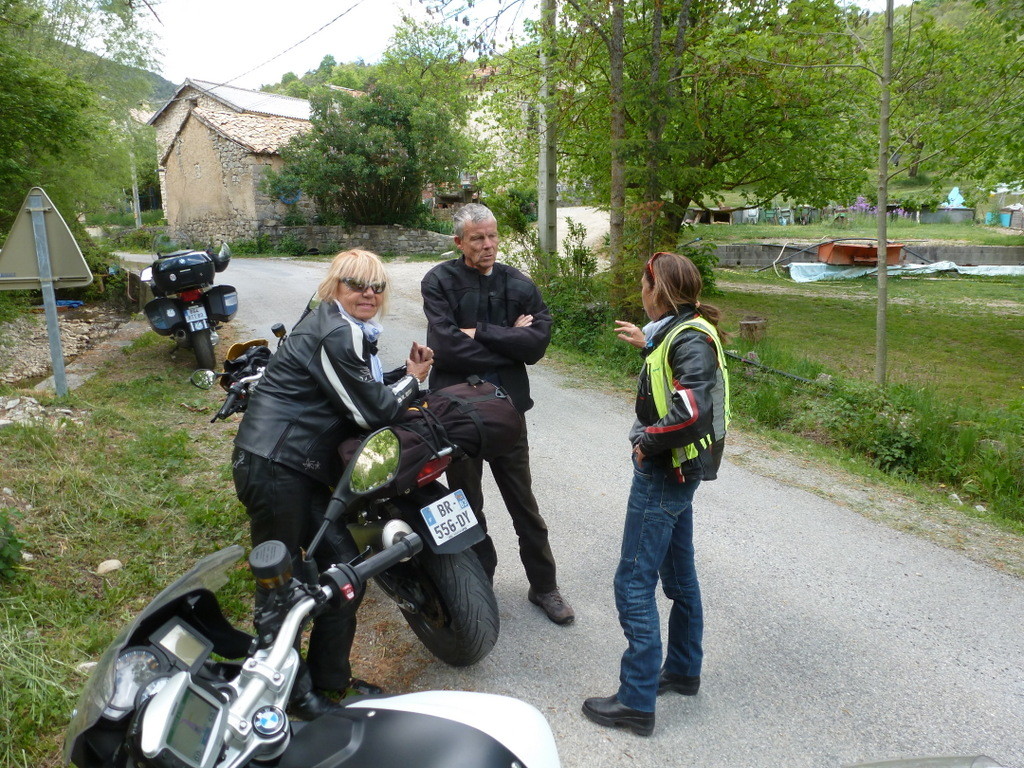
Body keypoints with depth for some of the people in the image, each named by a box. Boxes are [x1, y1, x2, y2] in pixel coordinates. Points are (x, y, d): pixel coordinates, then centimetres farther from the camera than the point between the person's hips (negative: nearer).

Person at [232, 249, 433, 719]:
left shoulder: (350, 331, 16)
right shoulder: (333, 334, -17)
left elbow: (365, 391, 19)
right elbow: (370, 411, -16)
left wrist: (405, 373, 3)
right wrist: (413, 380, 0)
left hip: (303, 468, 10)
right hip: (272, 465, -10)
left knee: (344, 566, 10)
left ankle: (330, 679, 24)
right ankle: (290, 689, 22)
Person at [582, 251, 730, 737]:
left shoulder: (691, 338, -20)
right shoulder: (680, 331, 8)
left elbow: (693, 408, -33)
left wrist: (648, 442, -21)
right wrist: (648, 344, 21)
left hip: (665, 474, -11)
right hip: (672, 472, 11)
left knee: (634, 583, -3)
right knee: (678, 573, 21)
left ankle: (636, 702, 7)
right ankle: (683, 672, 37)